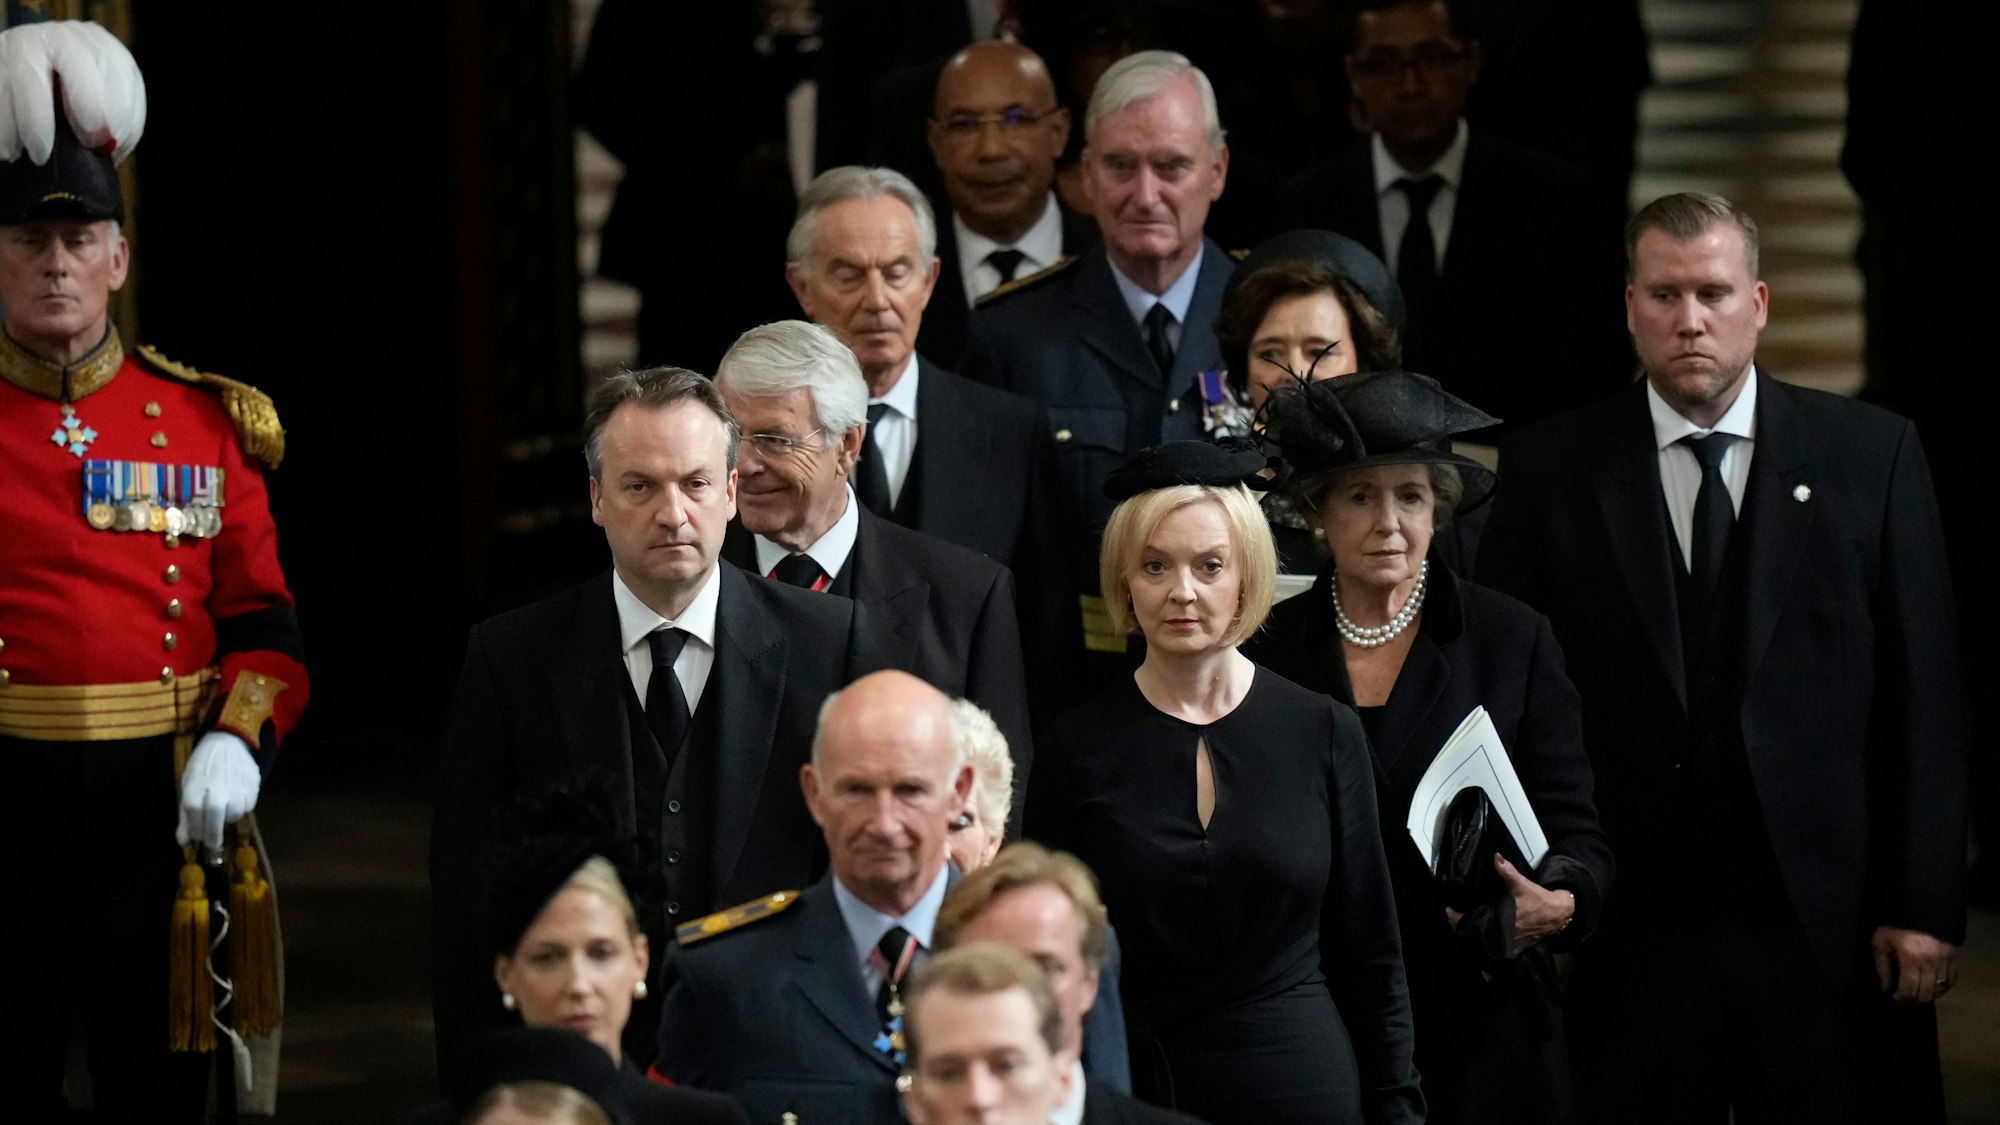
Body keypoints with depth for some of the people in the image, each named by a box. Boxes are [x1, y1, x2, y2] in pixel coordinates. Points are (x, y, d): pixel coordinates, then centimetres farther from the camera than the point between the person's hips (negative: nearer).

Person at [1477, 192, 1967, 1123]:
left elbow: (1925, 695, 3)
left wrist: (1925, 905, -2)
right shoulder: (1552, 470, 4)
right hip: (1630, 932, 0)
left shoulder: (1873, 455, 5)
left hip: (1830, 930, 0)